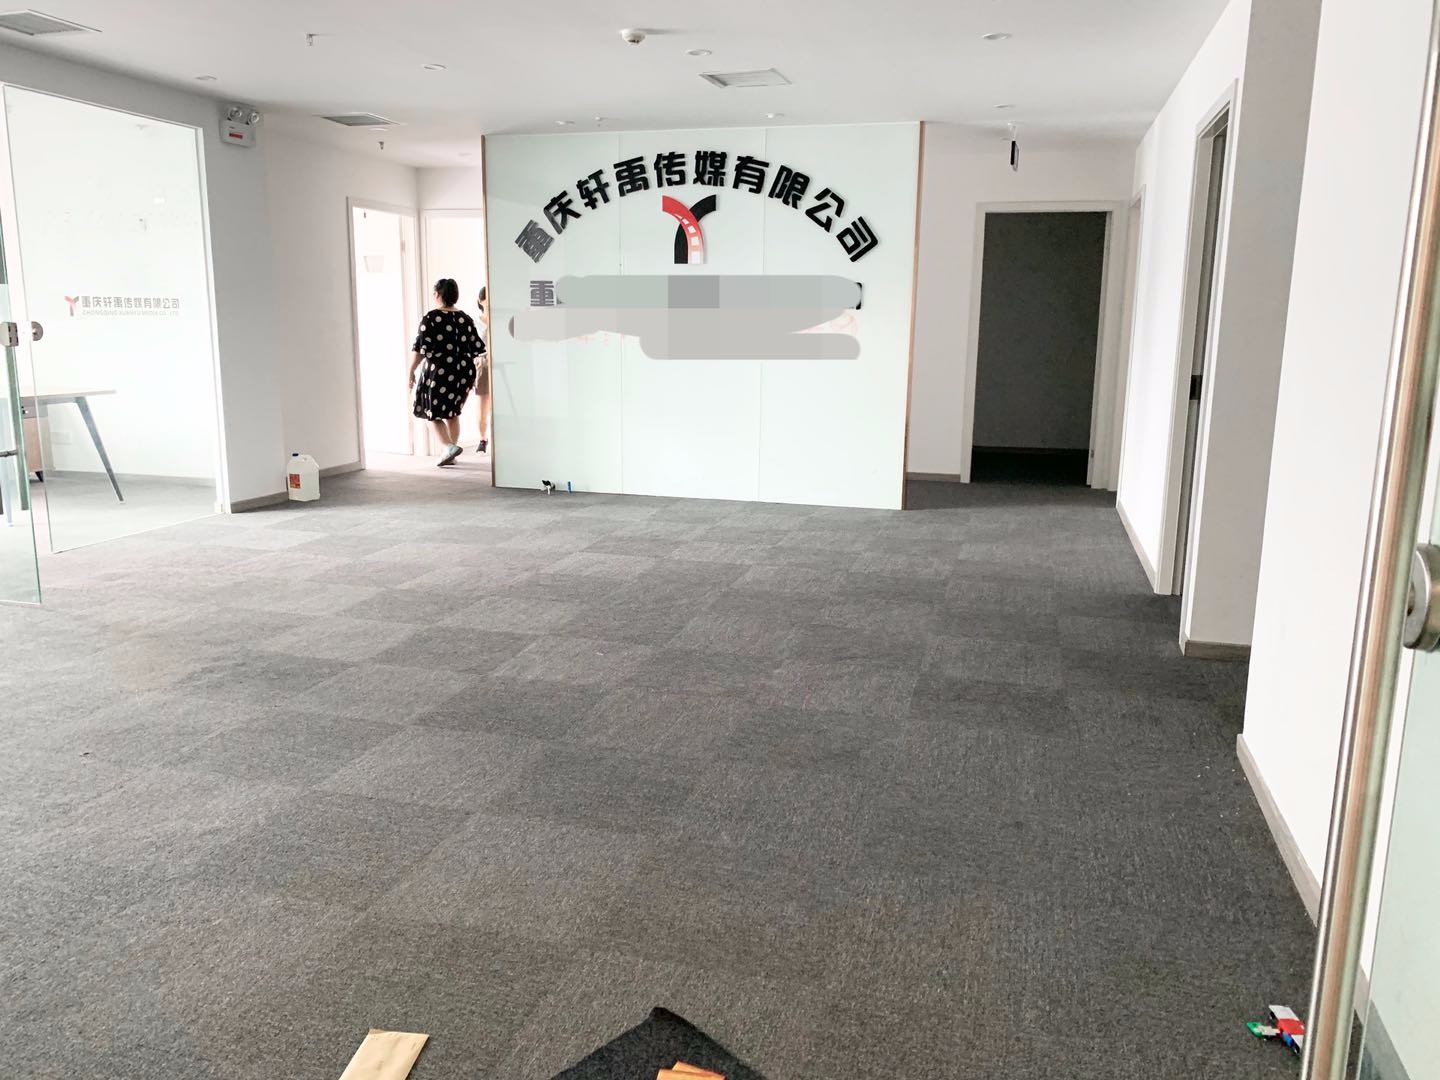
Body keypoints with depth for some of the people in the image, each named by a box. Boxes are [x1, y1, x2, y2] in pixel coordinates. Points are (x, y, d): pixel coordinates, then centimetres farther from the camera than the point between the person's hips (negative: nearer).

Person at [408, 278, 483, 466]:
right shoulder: (466, 319, 5)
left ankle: (450, 446, -11)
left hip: (439, 372, -5)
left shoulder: (431, 318, -8)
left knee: (434, 413, 9)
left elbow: (420, 348, -12)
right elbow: (476, 348, 8)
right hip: (464, 373, 5)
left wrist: (411, 371, -3)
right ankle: (451, 454, 18)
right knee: (452, 414, 18)